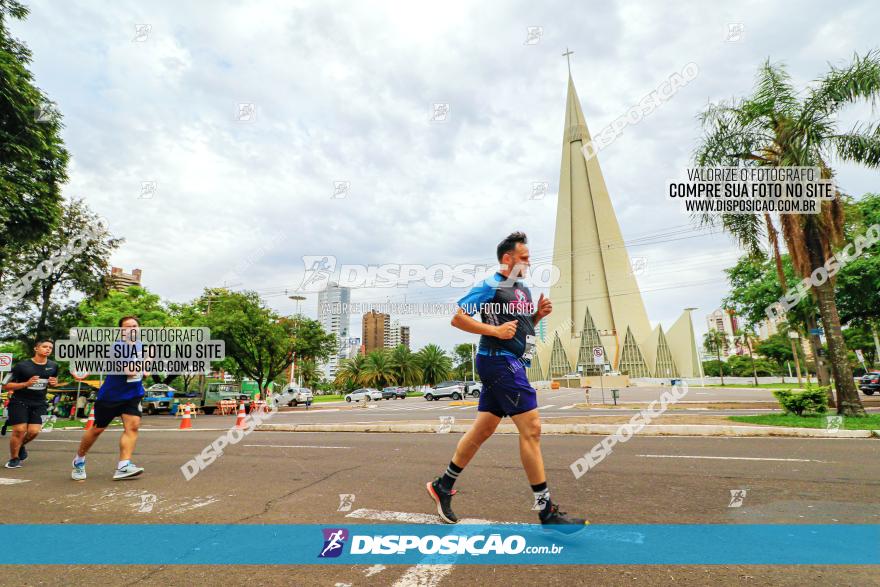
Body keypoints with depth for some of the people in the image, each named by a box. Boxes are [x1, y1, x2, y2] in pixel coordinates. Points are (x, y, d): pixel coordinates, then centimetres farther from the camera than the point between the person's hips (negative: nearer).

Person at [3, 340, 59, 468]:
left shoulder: (53, 366, 3)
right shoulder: (22, 365, -10)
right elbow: (8, 386, -7)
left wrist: (54, 383, -5)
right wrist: (26, 383, -25)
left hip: (39, 403, 3)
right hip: (19, 402, -3)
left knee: (34, 431, -6)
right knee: (19, 430, -7)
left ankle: (21, 446, 29)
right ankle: (14, 458, 15)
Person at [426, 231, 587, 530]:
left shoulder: (523, 290, 18)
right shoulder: (491, 286, -9)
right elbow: (457, 318, -11)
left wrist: (538, 314, 7)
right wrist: (495, 330, -18)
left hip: (513, 364, 9)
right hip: (499, 361, -9)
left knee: (482, 430, 13)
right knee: (531, 428, -10)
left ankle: (443, 485, 27)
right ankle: (546, 510, 1)